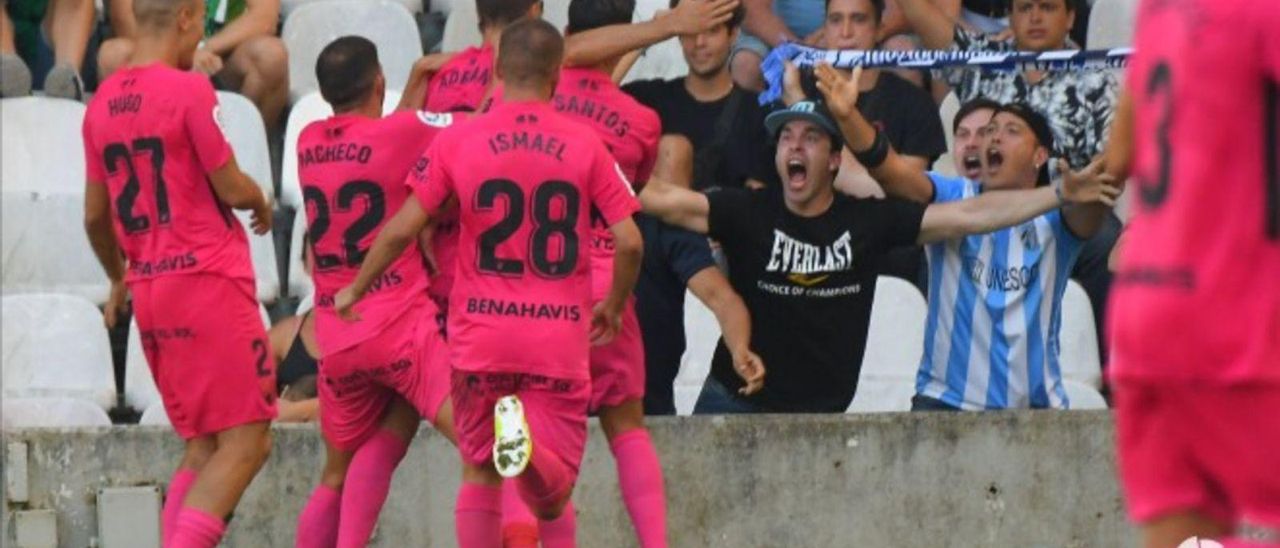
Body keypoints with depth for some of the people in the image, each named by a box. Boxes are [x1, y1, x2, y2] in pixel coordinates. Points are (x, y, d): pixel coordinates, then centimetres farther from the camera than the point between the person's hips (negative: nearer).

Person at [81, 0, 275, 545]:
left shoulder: (101, 103, 10)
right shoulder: (190, 91, -11)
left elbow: (95, 215, 18)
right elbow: (231, 188, -9)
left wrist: (118, 279, 33)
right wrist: (262, 201, 14)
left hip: (149, 291, 8)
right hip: (209, 280, -8)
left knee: (201, 448, 13)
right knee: (245, 443, -7)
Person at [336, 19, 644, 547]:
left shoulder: (457, 140, -3)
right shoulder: (585, 145, -1)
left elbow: (402, 229, -3)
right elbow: (629, 242, -5)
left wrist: (354, 290, 13)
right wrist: (613, 308, 14)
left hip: (480, 336, 1)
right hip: (559, 341, -1)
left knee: (478, 473, 19)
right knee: (552, 499, 0)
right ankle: (530, 444, -34)